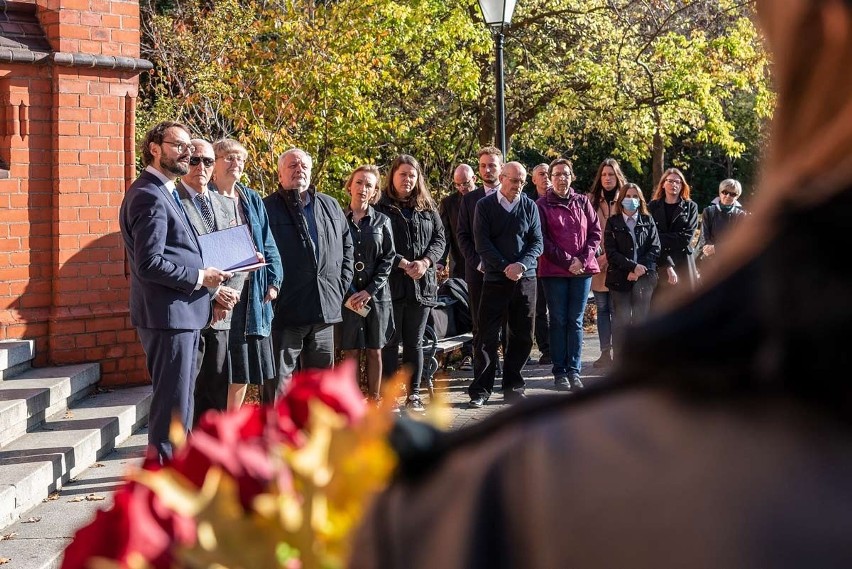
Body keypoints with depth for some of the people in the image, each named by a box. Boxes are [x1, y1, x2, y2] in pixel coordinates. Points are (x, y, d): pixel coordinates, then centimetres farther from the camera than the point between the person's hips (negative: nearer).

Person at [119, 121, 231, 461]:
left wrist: (206, 277, 10)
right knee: (172, 401, -5)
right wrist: (199, 277, -15)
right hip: (168, 316, -10)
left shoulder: (165, 193, 17)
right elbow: (149, 264, -23)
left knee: (181, 399, 17)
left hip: (182, 313, 10)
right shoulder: (149, 196, -15)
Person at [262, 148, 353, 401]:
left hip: (325, 307, 5)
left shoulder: (330, 206, 15)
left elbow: (347, 245, 23)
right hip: (285, 309, -5)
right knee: (279, 379, -4)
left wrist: (342, 283, 12)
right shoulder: (267, 208, -2)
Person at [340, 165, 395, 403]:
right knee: (351, 352, -1)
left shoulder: (382, 221, 7)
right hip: (347, 297, -1)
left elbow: (388, 258, 2)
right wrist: (348, 293, -9)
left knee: (374, 351, 5)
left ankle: (374, 401, 13)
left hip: (376, 294, 1)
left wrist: (369, 290, -8)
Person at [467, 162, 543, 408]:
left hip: (525, 278, 3)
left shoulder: (530, 206, 8)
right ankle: (480, 391, 2)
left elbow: (537, 242, 4)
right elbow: (482, 243, -3)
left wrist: (521, 265, -13)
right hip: (494, 279, -3)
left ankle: (513, 388, 17)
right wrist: (505, 267, -12)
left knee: (522, 336, 6)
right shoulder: (485, 206, 2)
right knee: (487, 336, -4)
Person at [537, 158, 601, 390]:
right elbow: (542, 240, -5)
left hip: (583, 269, 2)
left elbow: (595, 232, 8)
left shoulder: (583, 202, 10)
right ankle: (559, 371, 4)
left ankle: (574, 370, 6)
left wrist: (583, 259, -6)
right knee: (558, 321, 1)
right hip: (554, 271, -2)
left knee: (576, 321, 3)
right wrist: (567, 261, -10)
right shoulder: (542, 205, 0)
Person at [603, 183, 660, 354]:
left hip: (644, 277, 1)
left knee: (641, 318, -5)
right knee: (622, 320, -6)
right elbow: (611, 252, -2)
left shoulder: (648, 221, 13)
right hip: (619, 278, -1)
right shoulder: (612, 222, 8)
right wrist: (633, 266, -12)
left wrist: (640, 269, -9)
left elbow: (655, 248, 4)